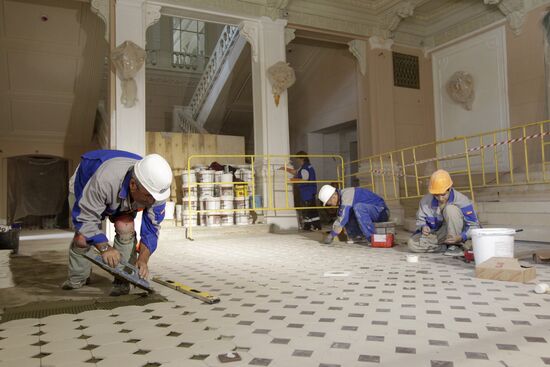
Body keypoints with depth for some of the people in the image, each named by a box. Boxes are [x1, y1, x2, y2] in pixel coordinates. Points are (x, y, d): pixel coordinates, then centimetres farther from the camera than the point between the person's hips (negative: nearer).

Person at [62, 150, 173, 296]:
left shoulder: (155, 187, -34)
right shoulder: (104, 180, -48)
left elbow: (151, 228, -23)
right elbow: (86, 219, -37)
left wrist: (143, 259, -35)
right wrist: (104, 247, -49)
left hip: (124, 196, 2)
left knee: (125, 228, -24)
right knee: (82, 238, -13)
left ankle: (122, 280, -8)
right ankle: (77, 278, 18)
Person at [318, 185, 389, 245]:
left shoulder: (347, 194, -22)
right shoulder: (342, 199, 9)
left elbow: (343, 218, -26)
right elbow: (340, 219, 18)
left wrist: (332, 235, -18)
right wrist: (331, 234, 12)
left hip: (381, 212, -10)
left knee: (358, 207, -34)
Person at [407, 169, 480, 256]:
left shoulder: (462, 201, -20)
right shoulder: (426, 201, -11)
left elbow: (474, 225, -15)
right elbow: (420, 220, 4)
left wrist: (461, 237, -33)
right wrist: (423, 227, -21)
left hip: (456, 237, -4)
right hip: (437, 235, 4)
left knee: (450, 209, -30)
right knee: (412, 244, -20)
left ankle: (455, 246, -17)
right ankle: (447, 246, -6)